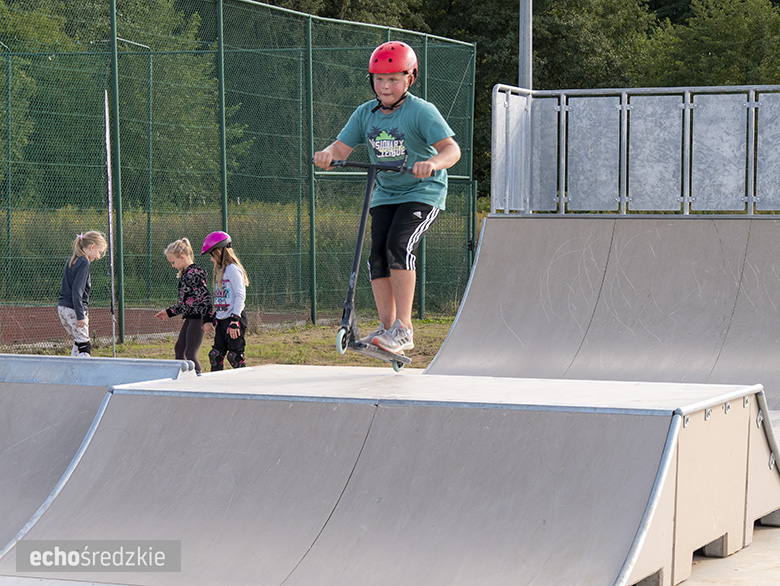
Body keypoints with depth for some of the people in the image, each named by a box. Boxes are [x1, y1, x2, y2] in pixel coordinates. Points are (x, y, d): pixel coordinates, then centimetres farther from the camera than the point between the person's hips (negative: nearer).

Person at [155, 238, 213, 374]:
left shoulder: (195, 273, -16)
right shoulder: (185, 274, 14)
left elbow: (205, 296, -21)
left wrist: (207, 319, -25)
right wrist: (169, 312, 26)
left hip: (197, 317, -11)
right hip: (189, 317, 11)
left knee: (190, 353, -12)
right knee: (179, 349, 17)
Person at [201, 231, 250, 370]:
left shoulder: (233, 269, -11)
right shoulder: (220, 270, 18)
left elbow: (240, 296, -17)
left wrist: (235, 320, -23)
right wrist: (212, 320, 22)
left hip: (235, 317, -9)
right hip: (221, 321, 9)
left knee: (235, 356, -8)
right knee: (216, 356, 6)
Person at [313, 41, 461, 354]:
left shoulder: (422, 111, -15)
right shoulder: (365, 114, 2)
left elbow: (452, 149, -25)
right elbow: (342, 146, -2)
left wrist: (432, 163, -47)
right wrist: (328, 153, -27)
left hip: (423, 192, -6)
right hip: (385, 194, 6)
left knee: (398, 244, -24)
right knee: (378, 254, -9)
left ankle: (403, 329, -21)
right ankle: (386, 328, -2)